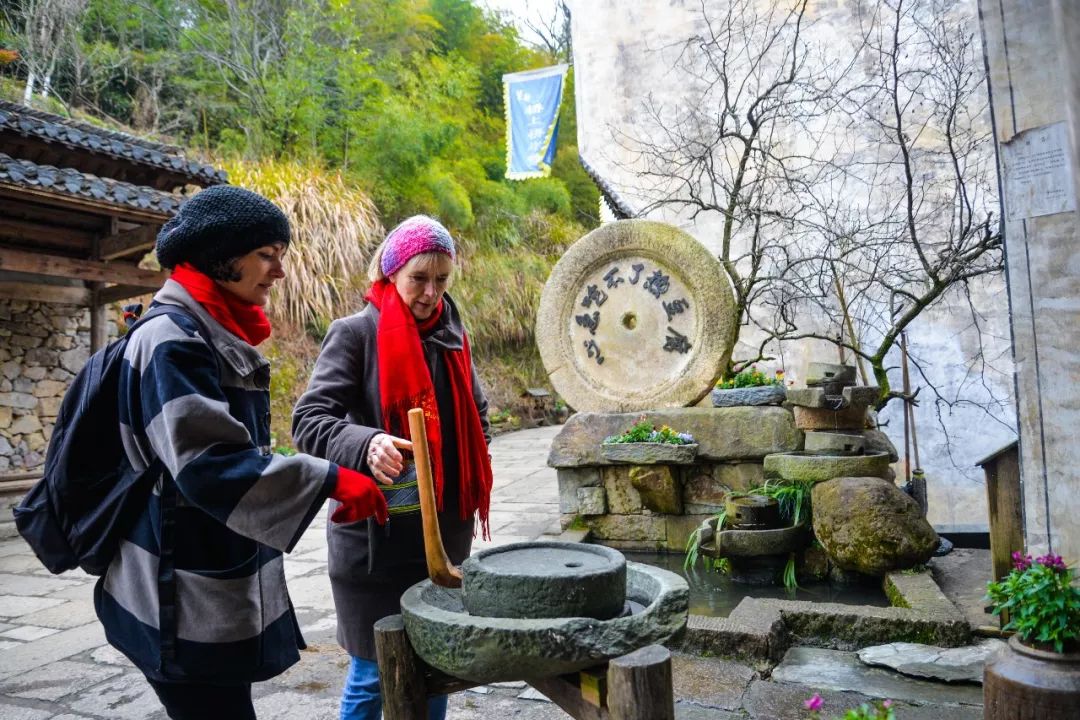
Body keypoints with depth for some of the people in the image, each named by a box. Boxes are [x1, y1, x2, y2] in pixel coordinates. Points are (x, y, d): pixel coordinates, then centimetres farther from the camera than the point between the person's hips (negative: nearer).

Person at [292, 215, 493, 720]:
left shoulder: (450, 333, 8)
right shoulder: (355, 333, -10)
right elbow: (309, 420, -17)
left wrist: (475, 478, 12)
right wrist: (366, 444, -36)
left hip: (446, 533, 6)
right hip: (375, 535, -5)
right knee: (376, 670, 7)